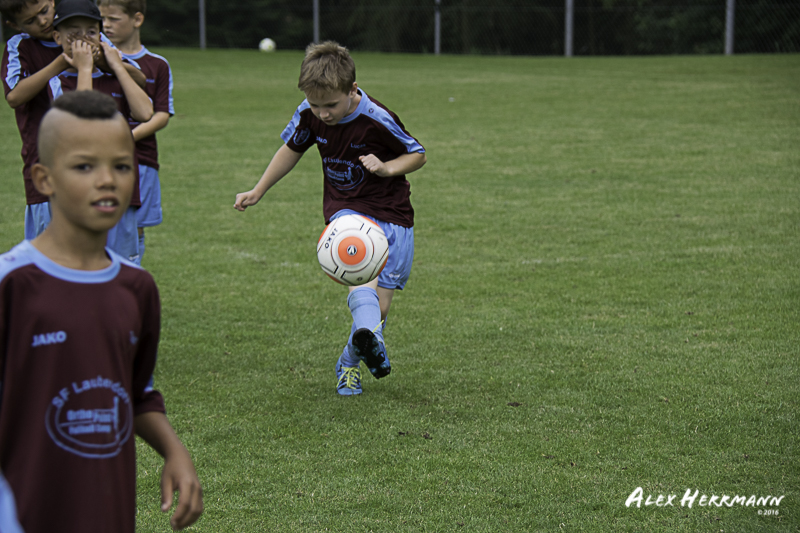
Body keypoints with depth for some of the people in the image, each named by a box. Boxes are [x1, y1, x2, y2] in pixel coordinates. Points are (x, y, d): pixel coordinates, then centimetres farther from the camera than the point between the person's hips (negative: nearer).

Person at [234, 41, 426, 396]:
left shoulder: (377, 120, -20)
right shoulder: (309, 115, -9)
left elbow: (418, 155, -5)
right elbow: (292, 149, 13)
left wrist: (386, 168, -23)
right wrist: (258, 191, 19)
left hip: (391, 214, -1)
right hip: (344, 209, 1)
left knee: (380, 303, -1)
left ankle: (350, 363, 25)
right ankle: (368, 336, -57)